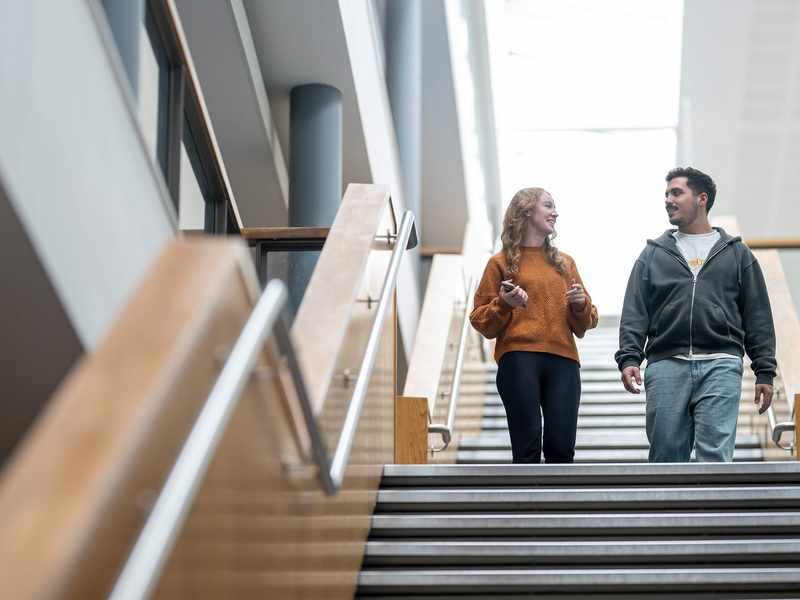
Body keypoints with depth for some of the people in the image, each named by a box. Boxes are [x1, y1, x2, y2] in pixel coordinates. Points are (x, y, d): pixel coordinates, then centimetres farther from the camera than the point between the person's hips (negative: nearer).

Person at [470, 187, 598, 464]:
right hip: (518, 358, -3)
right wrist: (504, 304, -9)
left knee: (562, 446, -6)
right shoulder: (502, 262, 10)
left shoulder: (564, 262, 21)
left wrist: (581, 305, 1)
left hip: (562, 360, 3)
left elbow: (584, 324, 22)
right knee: (528, 446, -8)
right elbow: (481, 321, 9)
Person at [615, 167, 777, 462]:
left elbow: (758, 317, 12)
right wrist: (628, 358, -7)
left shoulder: (736, 253, 14)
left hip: (720, 366, -2)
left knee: (715, 456, -12)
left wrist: (764, 372, 5)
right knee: (666, 457, 1)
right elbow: (634, 314, 8)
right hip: (666, 367, 2)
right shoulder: (653, 254, 16)